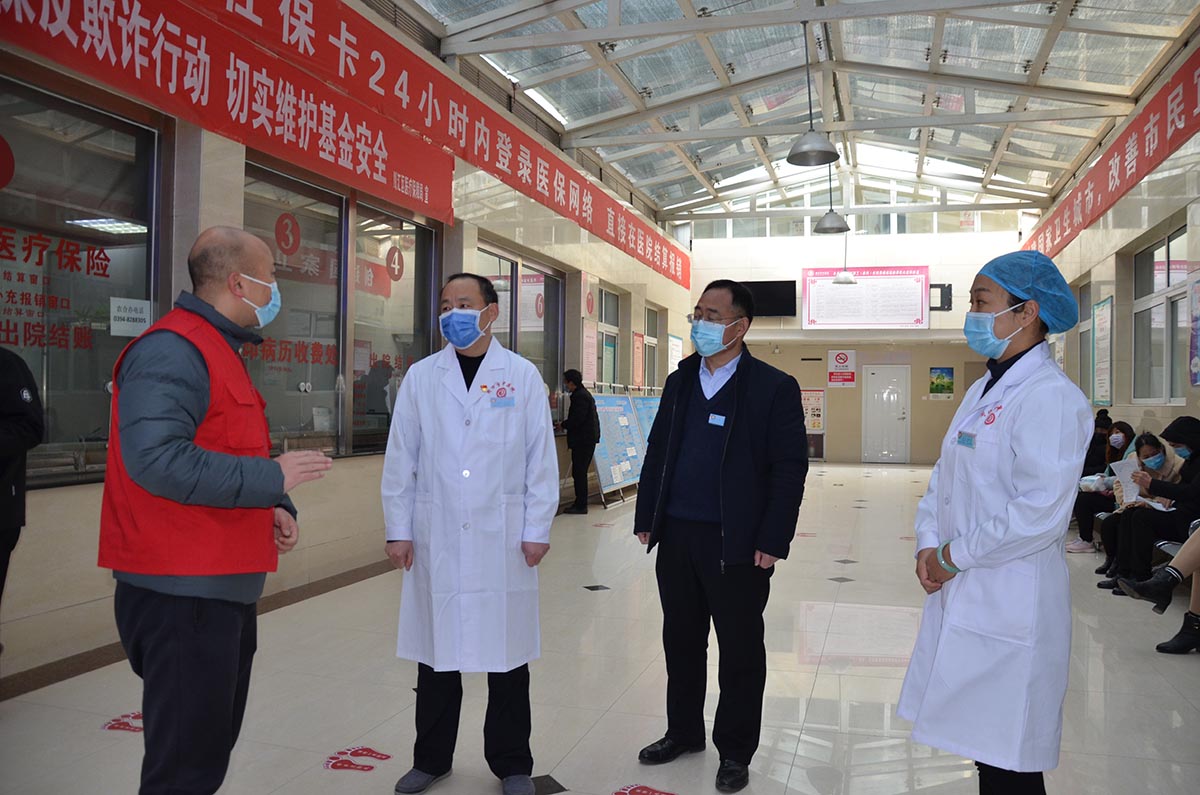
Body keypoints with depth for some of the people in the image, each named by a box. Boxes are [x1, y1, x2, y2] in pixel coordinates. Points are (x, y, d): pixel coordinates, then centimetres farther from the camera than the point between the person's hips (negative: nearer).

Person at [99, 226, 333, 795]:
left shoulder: (218, 349, 17)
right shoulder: (172, 349, -16)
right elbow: (156, 459, -28)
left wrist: (274, 507, 7)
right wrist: (272, 478, -21)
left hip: (224, 587, 10)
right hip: (181, 593, -10)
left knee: (212, 748, 20)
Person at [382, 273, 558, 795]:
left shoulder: (522, 376, 1)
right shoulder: (420, 377, 5)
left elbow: (541, 458, 0)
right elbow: (401, 459, 5)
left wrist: (537, 530, -4)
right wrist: (398, 530, 2)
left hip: (503, 539, -1)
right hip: (435, 537, 2)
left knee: (507, 654, 7)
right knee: (436, 653, 11)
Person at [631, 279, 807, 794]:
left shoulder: (774, 388, -7)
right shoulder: (679, 382, 10)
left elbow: (789, 469, -9)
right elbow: (657, 452, 13)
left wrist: (771, 542, -14)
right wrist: (646, 518, 8)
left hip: (736, 543, -5)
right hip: (676, 536, 5)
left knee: (740, 651, 9)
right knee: (681, 641, 17)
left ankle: (735, 752, 25)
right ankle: (683, 732, 35)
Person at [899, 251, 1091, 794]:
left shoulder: (1052, 399, -15)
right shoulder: (983, 391, 13)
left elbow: (1039, 514, -23)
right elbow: (944, 479, 15)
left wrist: (953, 557, -14)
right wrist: (929, 545, -1)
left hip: (1008, 607, -8)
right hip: (959, 599, 8)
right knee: (982, 748, 18)